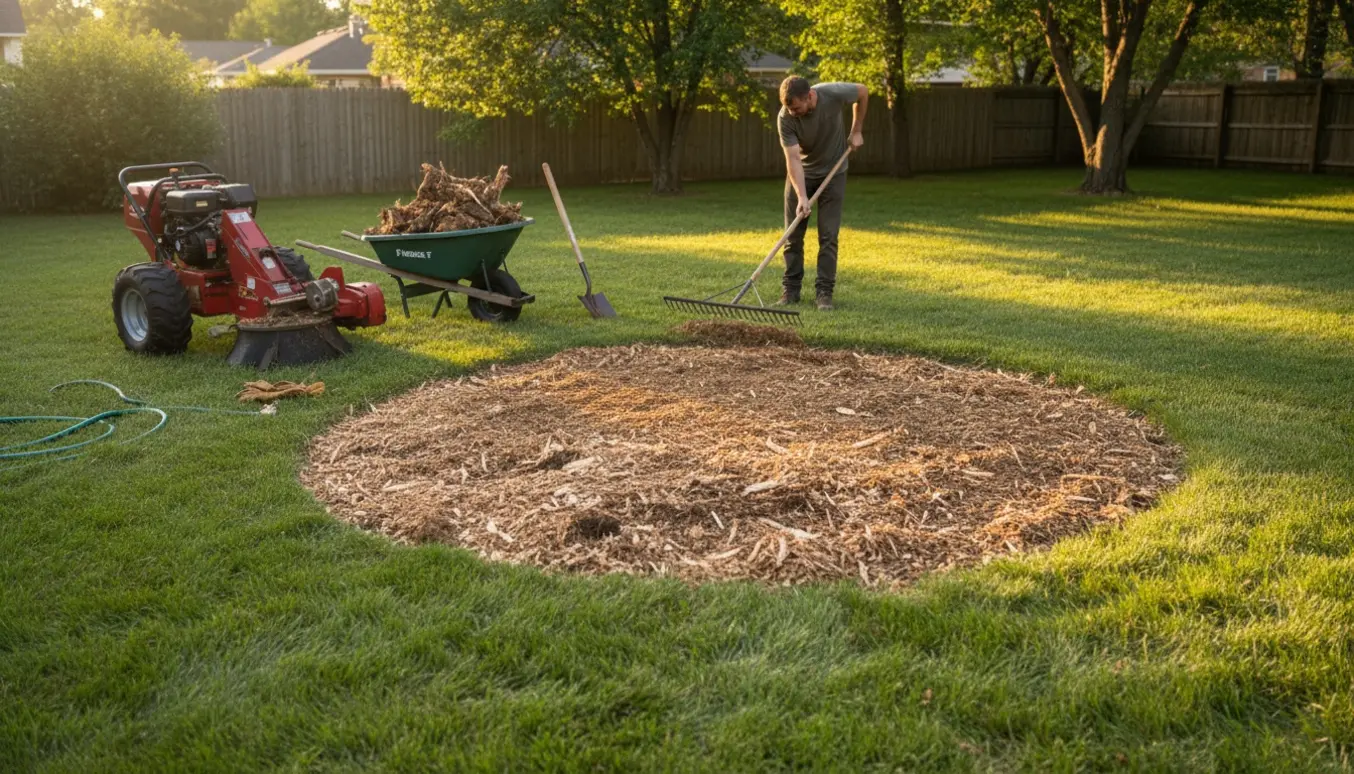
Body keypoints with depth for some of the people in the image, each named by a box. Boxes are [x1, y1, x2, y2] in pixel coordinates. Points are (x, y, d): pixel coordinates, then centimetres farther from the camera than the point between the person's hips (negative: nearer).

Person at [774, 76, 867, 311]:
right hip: (801, 173, 1)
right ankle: (791, 290, 12)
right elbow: (793, 159, -27)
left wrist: (856, 131, -1)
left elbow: (862, 92, -4)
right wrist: (802, 197, -36)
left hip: (833, 171, 0)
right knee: (793, 235, 2)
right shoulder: (785, 118, -26)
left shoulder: (834, 94, -26)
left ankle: (824, 292, 0)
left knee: (828, 236, -5)